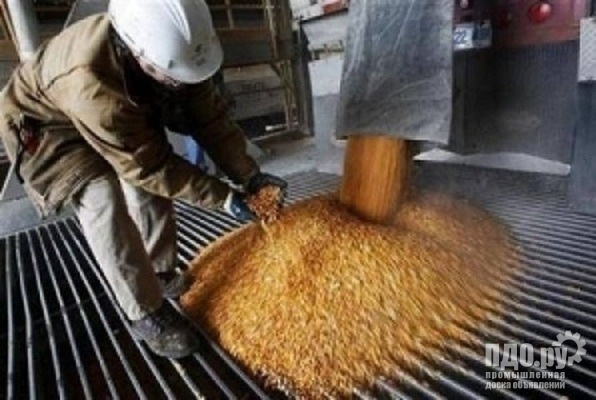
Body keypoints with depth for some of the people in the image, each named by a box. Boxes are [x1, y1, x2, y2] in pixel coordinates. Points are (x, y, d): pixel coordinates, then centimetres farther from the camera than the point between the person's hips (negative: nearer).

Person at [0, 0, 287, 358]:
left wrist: (248, 174, -24)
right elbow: (148, 166, -36)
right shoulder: (91, 82, -44)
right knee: (102, 200, -26)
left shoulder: (169, 47, -26)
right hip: (43, 124, -6)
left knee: (149, 186, 0)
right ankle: (145, 313, -14)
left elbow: (209, 114, -19)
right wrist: (223, 197, -33)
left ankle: (162, 275, 19)